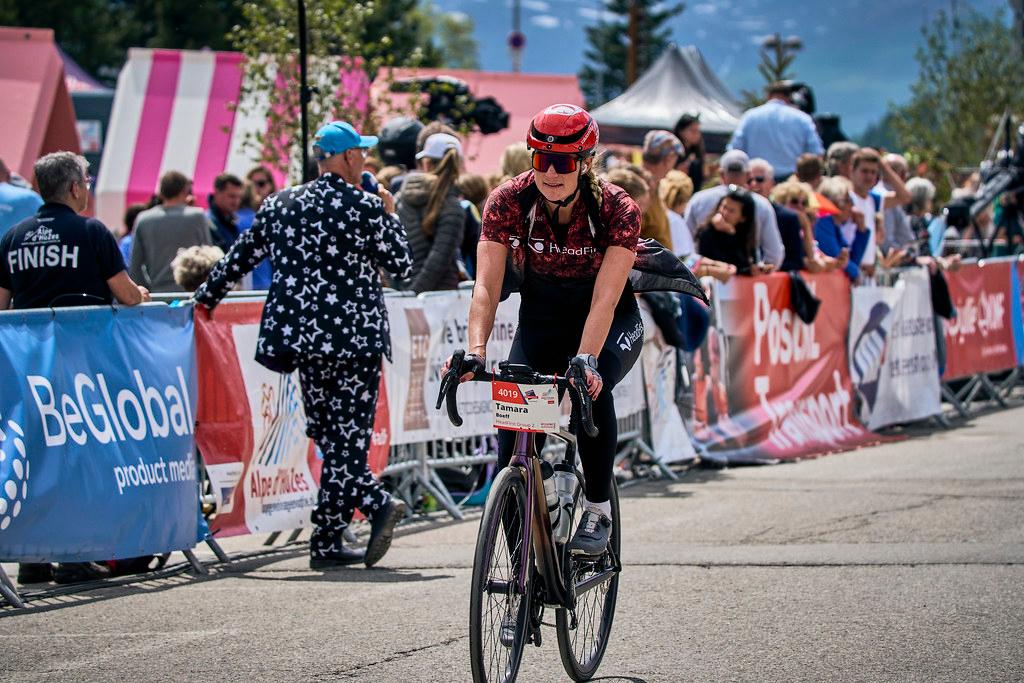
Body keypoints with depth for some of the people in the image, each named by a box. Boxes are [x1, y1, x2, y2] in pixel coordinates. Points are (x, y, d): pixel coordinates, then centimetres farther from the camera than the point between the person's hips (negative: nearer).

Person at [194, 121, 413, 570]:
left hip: (304, 337, 4)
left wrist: (205, 300, 30)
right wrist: (389, 215, 15)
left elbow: (239, 258, 15)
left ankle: (378, 504, -5)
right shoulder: (367, 209, -6)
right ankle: (327, 543, -6)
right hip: (356, 339, -3)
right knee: (346, 441, 0)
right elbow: (403, 266, 0)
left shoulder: (280, 206, 7)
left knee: (332, 439, 11)